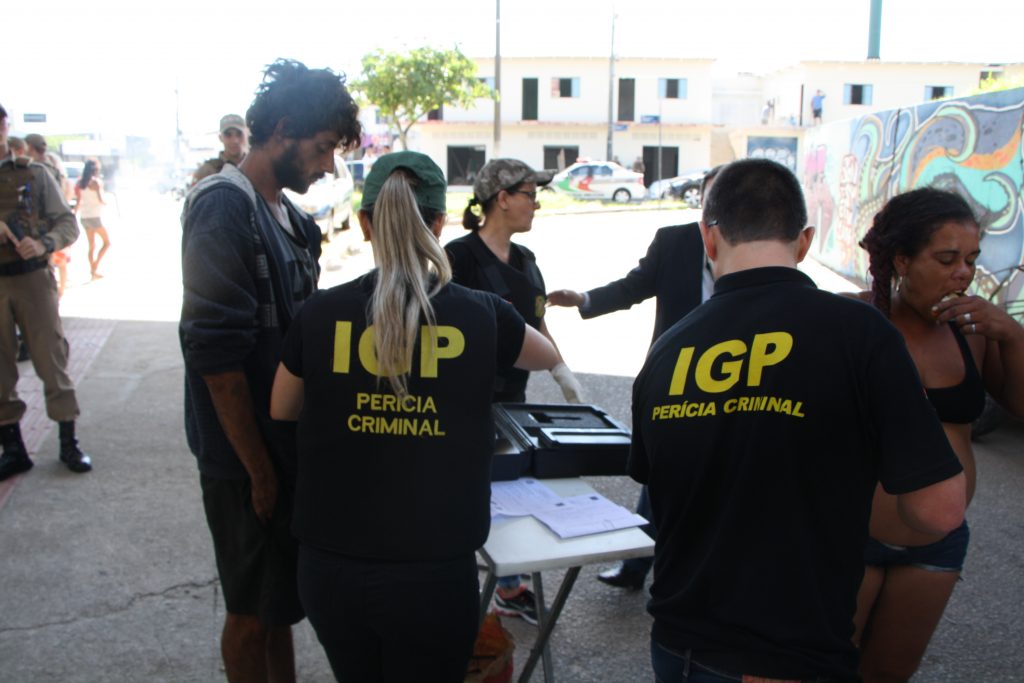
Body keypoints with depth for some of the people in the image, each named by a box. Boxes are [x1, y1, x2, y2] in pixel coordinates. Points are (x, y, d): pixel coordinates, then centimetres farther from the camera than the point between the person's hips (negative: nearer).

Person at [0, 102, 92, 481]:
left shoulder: (34, 174, 3)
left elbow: (67, 222, 2)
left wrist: (43, 243, -18)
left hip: (32, 277, -1)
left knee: (52, 357, 2)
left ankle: (69, 442, 13)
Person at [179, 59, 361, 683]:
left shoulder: (288, 214, 8)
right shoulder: (224, 207, -18)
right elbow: (216, 355, -22)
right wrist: (259, 468, -17)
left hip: (290, 444, 8)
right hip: (248, 456, -8)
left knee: (280, 597, 22)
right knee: (253, 607, 10)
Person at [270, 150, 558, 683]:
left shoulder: (320, 315, -7)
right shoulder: (481, 316, -8)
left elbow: (281, 413, 11)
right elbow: (550, 357, 15)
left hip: (330, 565, 2)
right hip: (434, 569, -1)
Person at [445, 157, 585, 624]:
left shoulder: (525, 261, 11)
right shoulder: (460, 256, -13)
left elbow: (537, 326, 18)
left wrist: (564, 376, 13)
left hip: (513, 396, 8)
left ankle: (509, 589, 30)